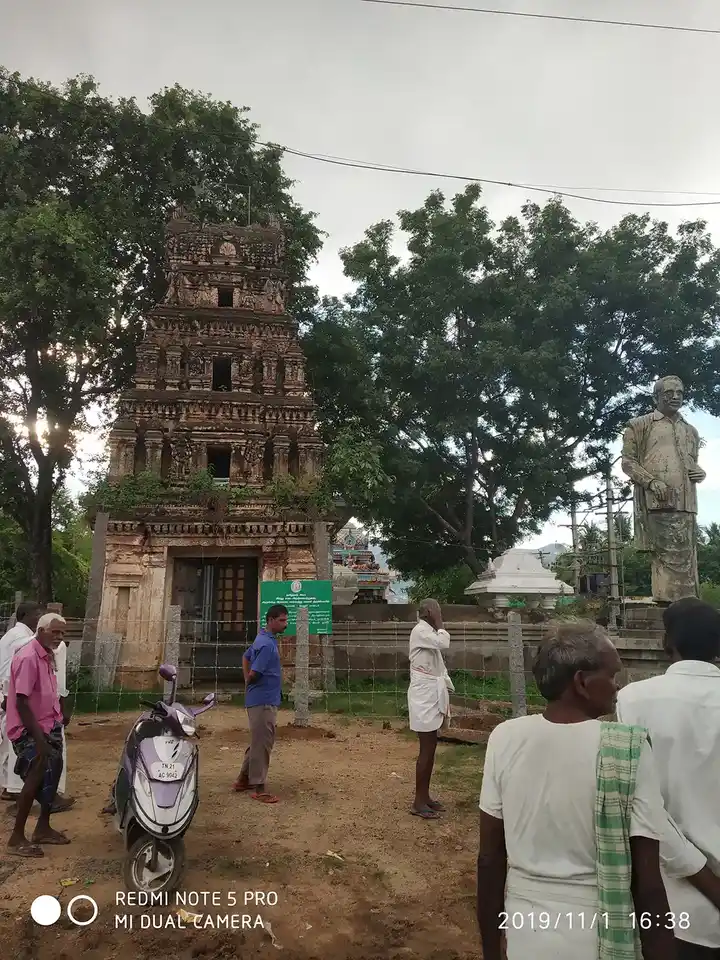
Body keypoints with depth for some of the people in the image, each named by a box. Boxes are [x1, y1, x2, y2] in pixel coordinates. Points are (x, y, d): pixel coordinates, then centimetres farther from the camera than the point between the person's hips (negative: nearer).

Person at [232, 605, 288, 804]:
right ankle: (258, 788, 6)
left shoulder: (265, 639, 10)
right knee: (262, 744, -2)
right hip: (263, 700, -10)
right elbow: (254, 674, -24)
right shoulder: (267, 644, -22)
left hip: (264, 699, 10)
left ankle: (244, 780, 28)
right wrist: (249, 684, -1)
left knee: (259, 742, 18)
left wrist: (248, 683, 14)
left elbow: (245, 657, 23)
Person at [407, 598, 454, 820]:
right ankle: (418, 803, 3)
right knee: (426, 749, -5)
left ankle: (425, 796, 23)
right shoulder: (420, 631, -14)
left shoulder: (430, 632, 16)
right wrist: (439, 624, -13)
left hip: (433, 695, 10)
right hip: (424, 696, -10)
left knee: (430, 748, 14)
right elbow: (444, 643, -30)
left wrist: (448, 690, 11)